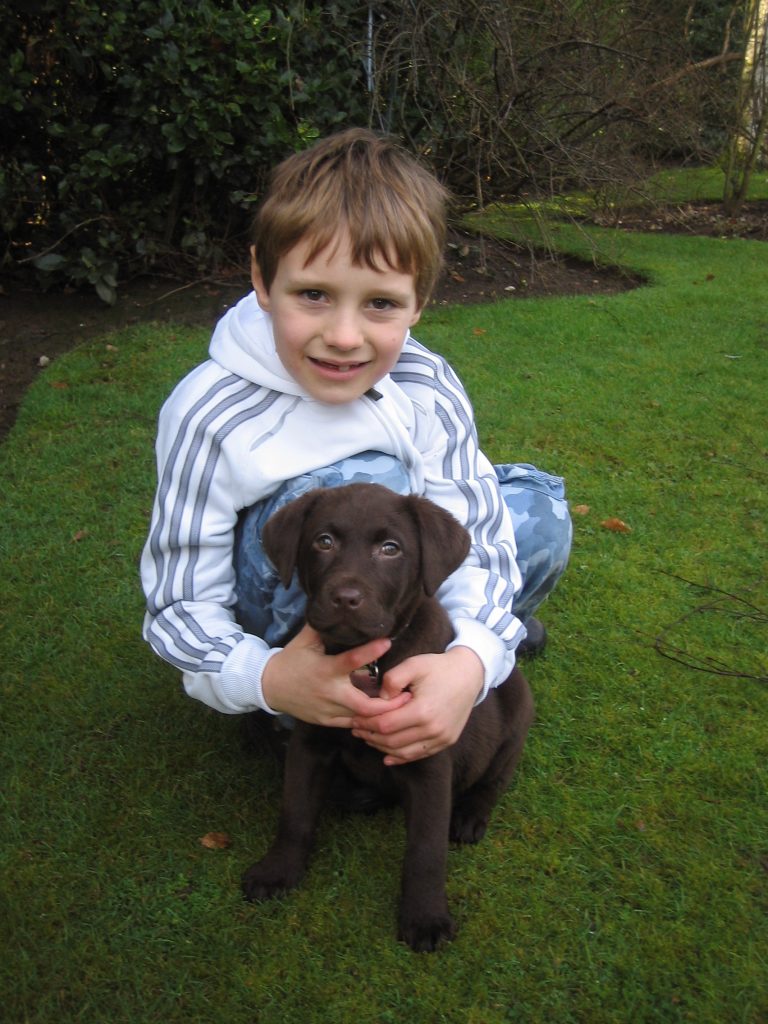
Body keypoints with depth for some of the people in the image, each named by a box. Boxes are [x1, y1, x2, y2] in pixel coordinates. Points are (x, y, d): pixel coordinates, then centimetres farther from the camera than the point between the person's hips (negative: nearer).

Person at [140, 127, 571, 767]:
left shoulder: (427, 388, -16)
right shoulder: (209, 419, -28)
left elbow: (475, 535, -19)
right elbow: (180, 606, -22)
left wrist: (473, 657, -41)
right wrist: (266, 678, -44)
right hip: (274, 633, -4)